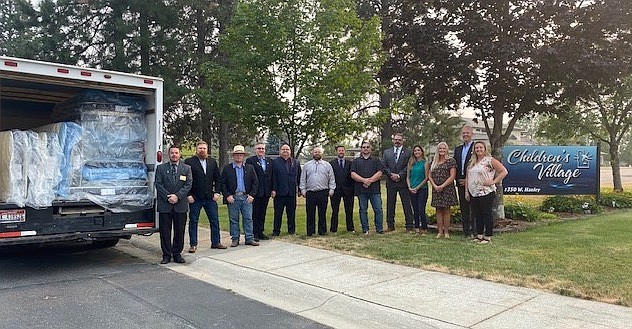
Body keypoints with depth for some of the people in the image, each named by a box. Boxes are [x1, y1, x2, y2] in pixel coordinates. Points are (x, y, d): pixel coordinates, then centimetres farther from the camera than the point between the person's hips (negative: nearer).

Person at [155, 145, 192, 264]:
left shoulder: (186, 168, 8)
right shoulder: (161, 168, 8)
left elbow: (188, 184, -1)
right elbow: (158, 184, 0)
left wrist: (177, 196, -13)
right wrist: (168, 197, -11)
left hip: (180, 205, 0)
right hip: (165, 205, 0)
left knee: (179, 231, 5)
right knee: (165, 231, 4)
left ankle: (177, 254, 17)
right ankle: (166, 255, 14)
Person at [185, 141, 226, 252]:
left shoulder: (213, 162, 9)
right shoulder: (189, 162, -3)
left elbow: (218, 178, 11)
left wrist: (217, 192, 1)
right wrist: (188, 195, -11)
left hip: (210, 197, 3)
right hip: (195, 198, -3)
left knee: (215, 220, 6)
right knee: (193, 221, 6)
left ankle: (215, 242, 17)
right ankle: (193, 244, 15)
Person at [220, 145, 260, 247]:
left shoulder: (250, 168, 10)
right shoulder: (227, 168, 5)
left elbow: (255, 182, 8)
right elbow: (223, 183, 2)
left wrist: (252, 195, -2)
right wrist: (227, 195, -8)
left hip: (246, 197, 1)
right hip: (233, 197, -1)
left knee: (248, 219, 3)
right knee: (234, 220, 4)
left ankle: (249, 238, 9)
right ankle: (235, 239, 13)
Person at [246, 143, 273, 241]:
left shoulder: (269, 161, 12)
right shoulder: (250, 160, -4)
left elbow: (271, 175, 13)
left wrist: (272, 189, 6)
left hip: (266, 192, 5)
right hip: (255, 192, -5)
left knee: (262, 213, 12)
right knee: (254, 214, 1)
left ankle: (260, 232, 21)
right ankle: (254, 233, 8)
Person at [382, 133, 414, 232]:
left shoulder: (408, 152, 4)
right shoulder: (386, 152, 13)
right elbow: (383, 166, 6)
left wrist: (399, 175, -13)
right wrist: (391, 174, -8)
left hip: (403, 182, -3)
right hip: (390, 182, 3)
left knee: (406, 205, 0)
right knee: (390, 205, 6)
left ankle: (409, 226, 5)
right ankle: (390, 225, 14)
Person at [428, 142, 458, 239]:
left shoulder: (451, 161, -1)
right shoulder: (433, 162, 12)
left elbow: (452, 176, -8)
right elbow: (429, 176, 10)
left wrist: (442, 186, -14)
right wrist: (435, 186, -7)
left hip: (447, 189, -4)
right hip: (436, 190, 4)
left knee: (446, 210, -1)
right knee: (438, 210, 6)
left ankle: (446, 232, 5)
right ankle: (440, 231, 10)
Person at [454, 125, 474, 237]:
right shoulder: (458, 149, 16)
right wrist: (458, 179, 1)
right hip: (461, 182, 6)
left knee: (473, 207, -5)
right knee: (463, 207, 9)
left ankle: (473, 231, 1)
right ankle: (466, 231, 15)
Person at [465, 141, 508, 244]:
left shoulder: (490, 160, -4)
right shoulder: (471, 162, 15)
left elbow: (504, 171, -7)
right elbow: (467, 177, 17)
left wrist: (494, 181, -12)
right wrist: (466, 191, 12)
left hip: (486, 193, -6)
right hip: (473, 193, 6)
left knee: (487, 214, 0)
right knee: (477, 215, 11)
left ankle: (488, 236, 7)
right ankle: (479, 235, 20)